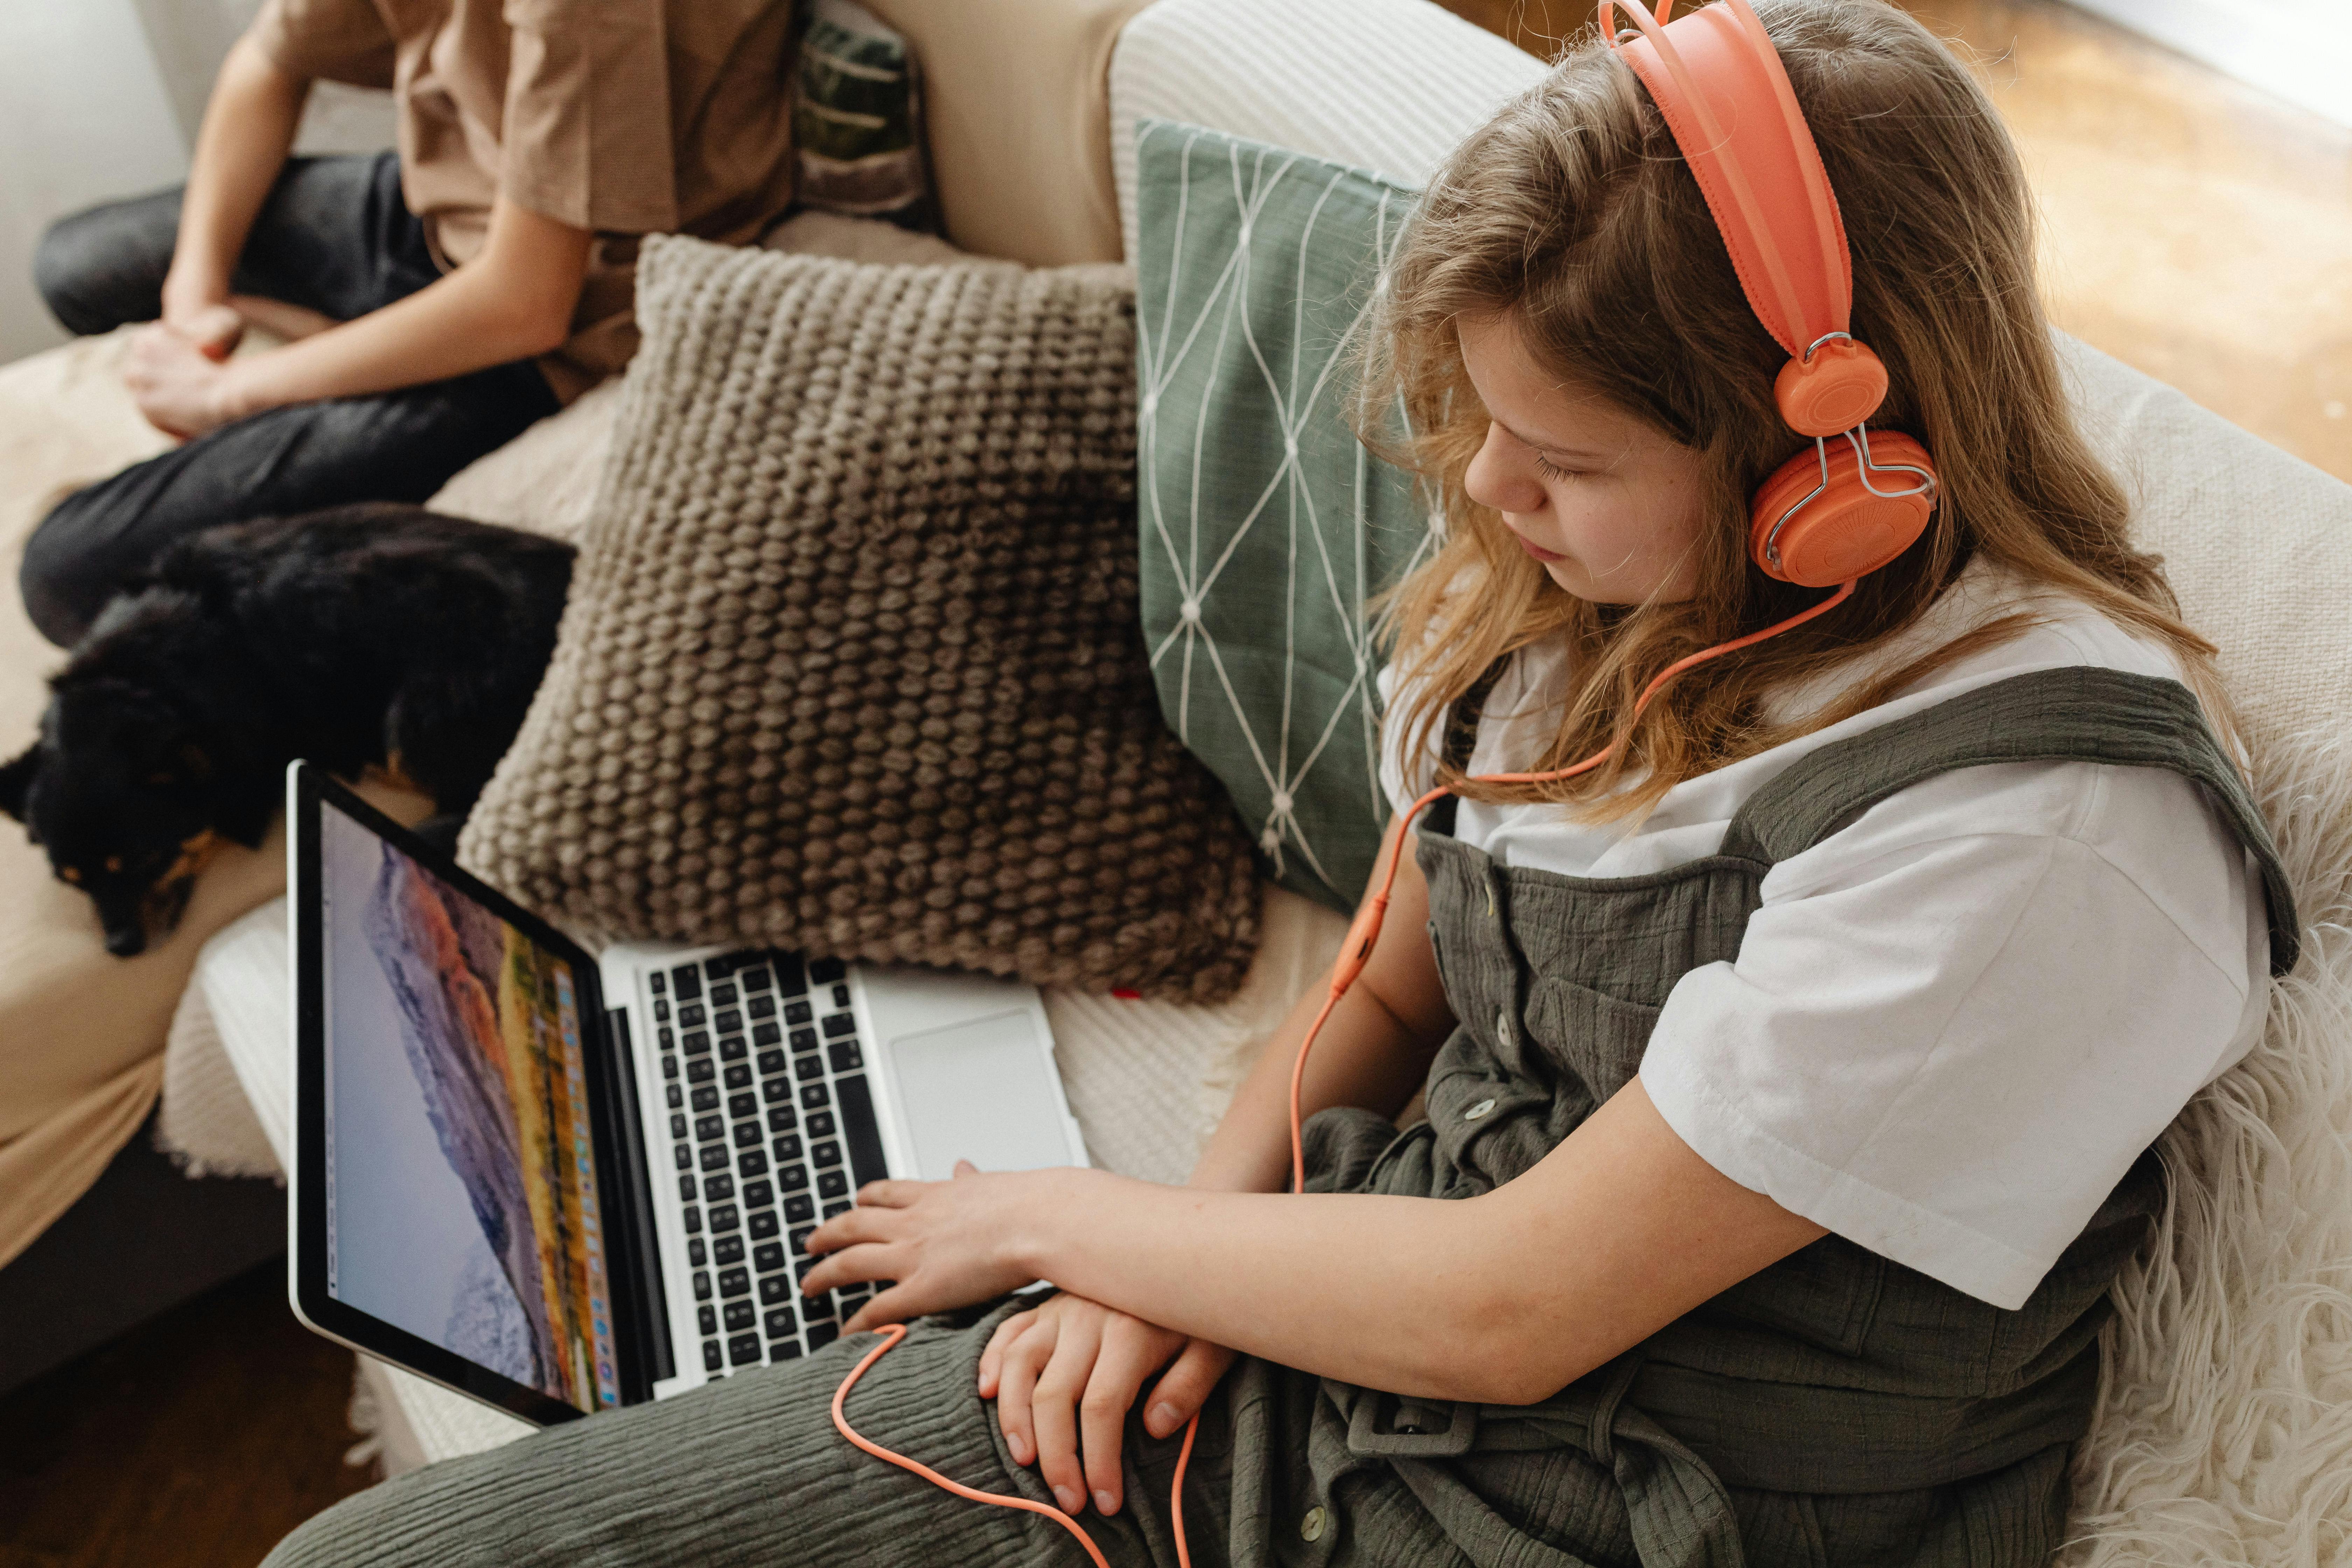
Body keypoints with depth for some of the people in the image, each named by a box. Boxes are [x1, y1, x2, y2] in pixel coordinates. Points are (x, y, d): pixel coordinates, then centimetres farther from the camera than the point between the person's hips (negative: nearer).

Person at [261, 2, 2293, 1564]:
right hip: (1308, 1353, 7)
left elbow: (1507, 1310, -20)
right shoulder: (1605, 580, 2)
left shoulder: (2048, 828, -23)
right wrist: (1188, 1250, -5)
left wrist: (1060, 1216, -6)